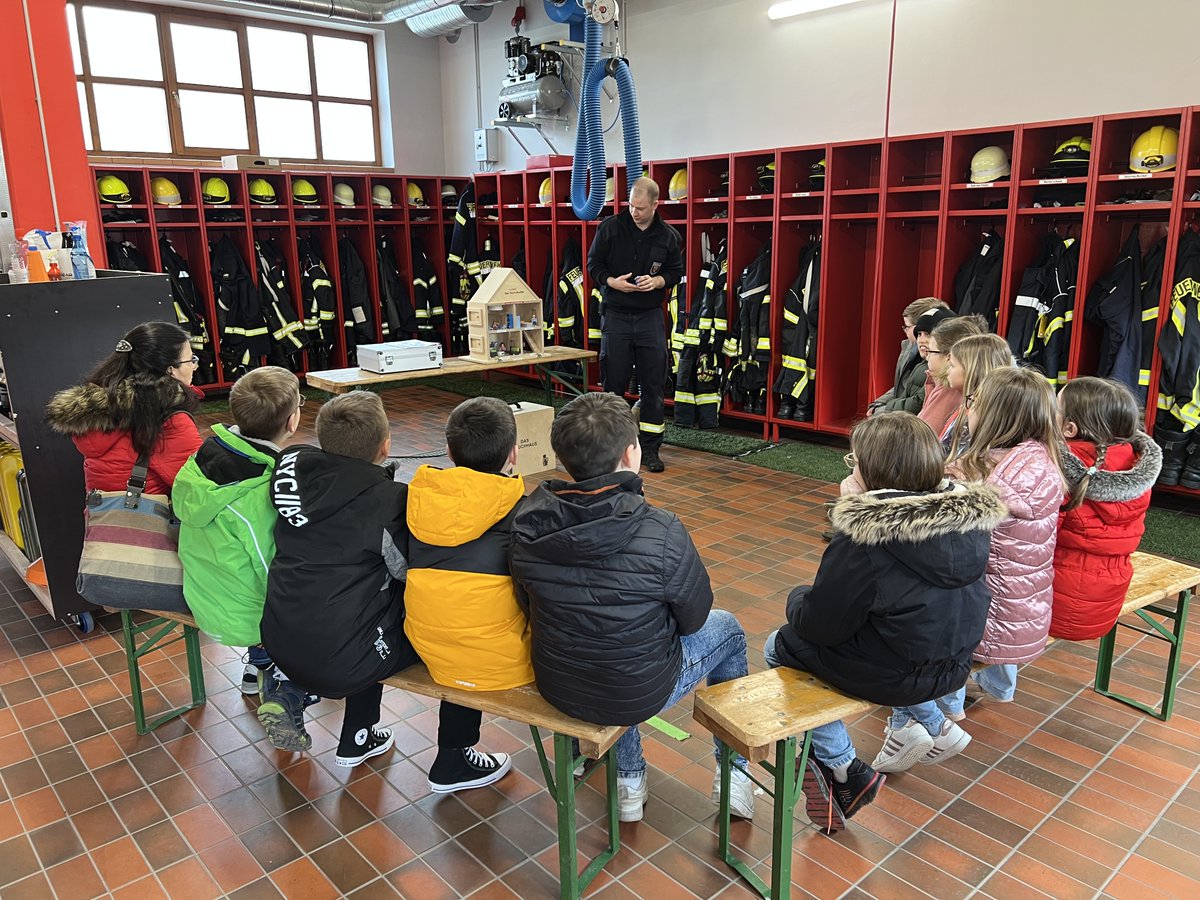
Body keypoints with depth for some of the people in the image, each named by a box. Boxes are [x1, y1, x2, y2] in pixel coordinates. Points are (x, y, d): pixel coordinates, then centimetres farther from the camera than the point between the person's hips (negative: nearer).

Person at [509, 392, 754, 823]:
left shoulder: (527, 523, -16)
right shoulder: (662, 533, -28)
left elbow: (529, 606, 0)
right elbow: (693, 619, -11)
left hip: (555, 687, 4)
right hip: (638, 694, -4)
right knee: (727, 628, 23)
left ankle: (629, 780, 43)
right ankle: (734, 774, 36)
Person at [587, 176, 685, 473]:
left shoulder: (668, 236, 1)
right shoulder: (610, 227, -3)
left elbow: (676, 271, 11)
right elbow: (593, 265, 4)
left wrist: (658, 281, -10)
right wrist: (612, 281, -15)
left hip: (650, 317, 1)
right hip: (616, 315, -1)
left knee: (653, 384, 2)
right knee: (614, 383, 4)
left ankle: (650, 447, 13)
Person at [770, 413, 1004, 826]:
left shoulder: (864, 537, -28)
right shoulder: (970, 518, -8)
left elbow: (820, 625, -19)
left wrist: (797, 599, 2)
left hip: (891, 675, -7)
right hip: (953, 664, 7)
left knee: (780, 647, 16)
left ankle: (843, 768, 17)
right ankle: (933, 725, 32)